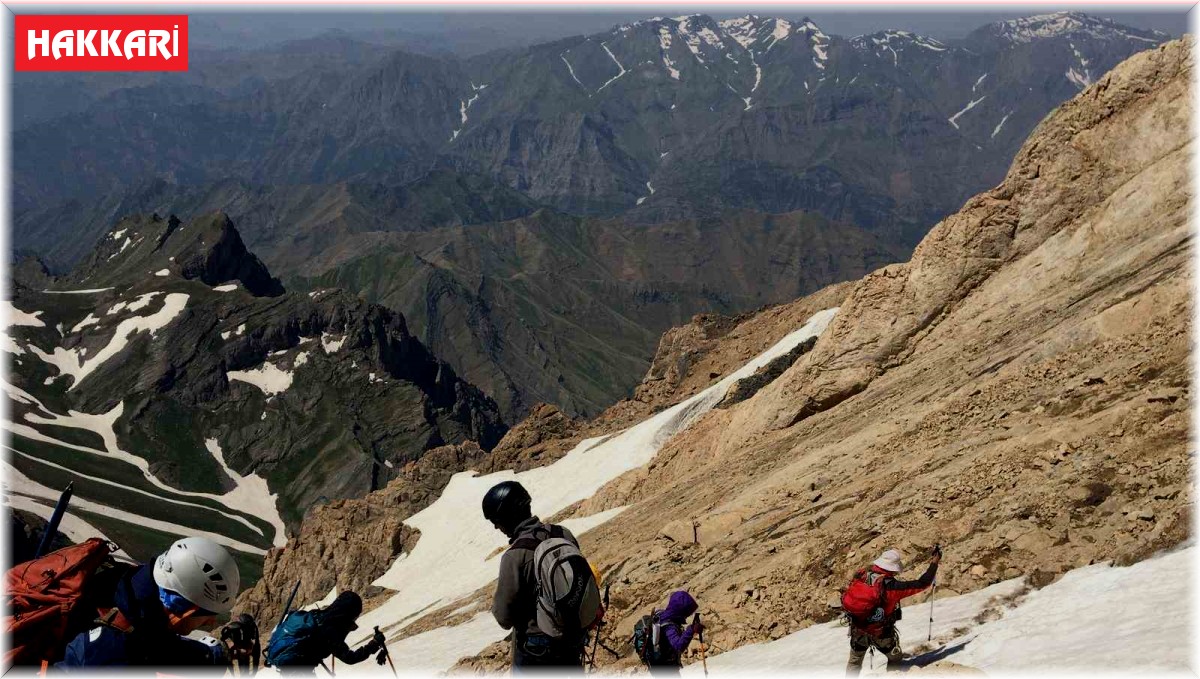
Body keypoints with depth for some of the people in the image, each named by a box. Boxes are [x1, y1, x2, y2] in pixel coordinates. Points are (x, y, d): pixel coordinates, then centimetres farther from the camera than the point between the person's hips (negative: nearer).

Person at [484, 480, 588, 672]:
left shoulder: (515, 556, -25)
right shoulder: (564, 535, -8)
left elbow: (504, 616, -18)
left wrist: (497, 601, 2)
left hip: (535, 649, -5)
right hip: (573, 637, 5)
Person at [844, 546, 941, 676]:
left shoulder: (862, 576, -15)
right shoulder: (893, 587, -26)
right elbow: (922, 584, -21)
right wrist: (935, 563, -11)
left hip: (857, 629, 4)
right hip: (881, 634, -4)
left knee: (854, 661, 26)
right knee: (895, 658, 26)